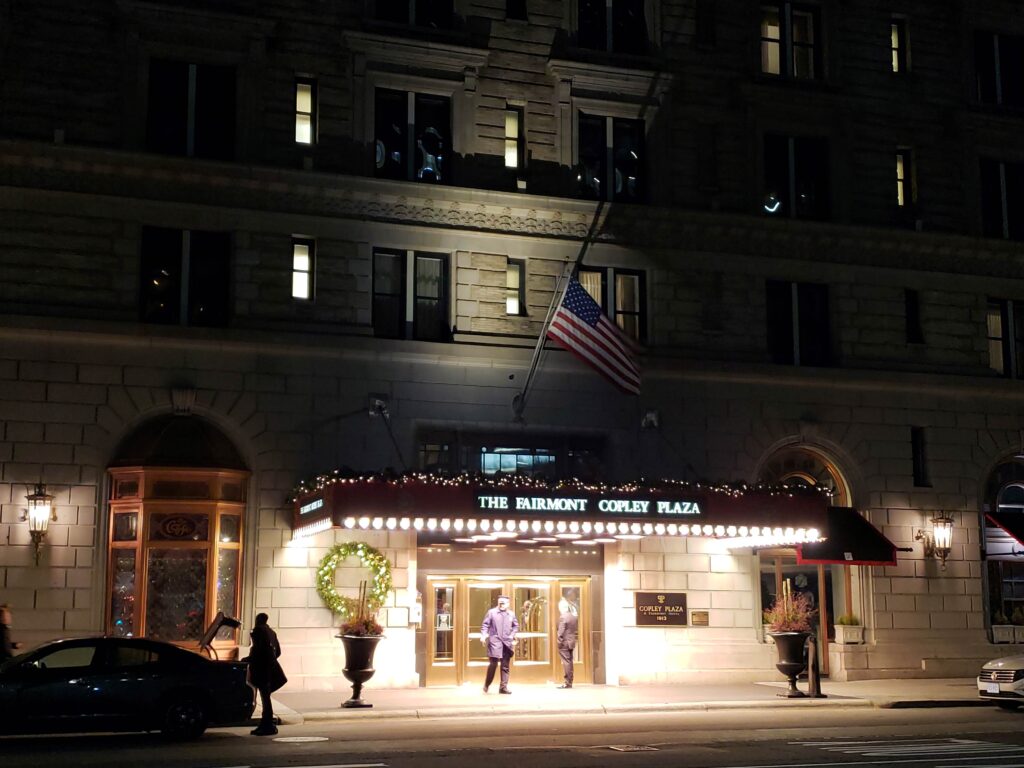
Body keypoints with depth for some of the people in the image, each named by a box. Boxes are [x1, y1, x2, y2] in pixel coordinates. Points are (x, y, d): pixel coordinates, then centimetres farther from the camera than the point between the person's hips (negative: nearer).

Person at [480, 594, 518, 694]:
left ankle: (503, 687, 11)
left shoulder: (511, 614, 11)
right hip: (495, 642, -4)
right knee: (493, 663, -9)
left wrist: (512, 635, 7)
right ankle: (486, 685, 10)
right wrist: (483, 635, -14)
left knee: (505, 666, 5)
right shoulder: (491, 612, 1)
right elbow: (485, 625, 0)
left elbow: (516, 626, 22)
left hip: (507, 643, 4)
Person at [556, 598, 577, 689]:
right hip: (572, 642, 8)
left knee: (566, 662, -5)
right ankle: (569, 681, 15)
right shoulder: (574, 617, 10)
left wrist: (559, 642, -11)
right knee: (569, 662, 12)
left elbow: (561, 632, -17)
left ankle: (568, 682, -5)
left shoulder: (563, 617, -15)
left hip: (564, 643, -8)